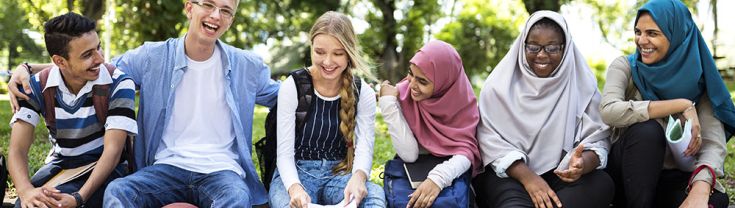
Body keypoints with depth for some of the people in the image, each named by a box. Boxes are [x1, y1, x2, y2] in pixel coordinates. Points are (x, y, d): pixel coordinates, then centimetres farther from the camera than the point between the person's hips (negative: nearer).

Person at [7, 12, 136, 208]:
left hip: (104, 167, -2)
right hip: (60, 164, 2)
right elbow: (18, 149, -13)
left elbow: (112, 150, -21)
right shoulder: (36, 88, -8)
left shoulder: (118, 85, -17)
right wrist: (26, 191, -36)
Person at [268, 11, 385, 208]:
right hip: (296, 173, -2)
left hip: (338, 174, 2)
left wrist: (358, 177, -36)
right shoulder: (292, 87, -7)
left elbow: (364, 148, -11)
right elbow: (284, 153, -11)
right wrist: (295, 188, -33)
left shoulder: (363, 93, 0)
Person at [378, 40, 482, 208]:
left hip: (450, 168, 0)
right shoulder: (402, 94, -14)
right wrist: (389, 104, -25)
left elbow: (466, 149, -19)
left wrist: (438, 177, -37)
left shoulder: (462, 98, -13)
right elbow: (409, 154, -20)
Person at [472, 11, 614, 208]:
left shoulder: (582, 85, 4)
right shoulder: (500, 85, 1)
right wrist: (527, 177, -22)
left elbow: (597, 140, -3)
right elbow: (493, 141, -6)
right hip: (510, 174, -4)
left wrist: (582, 164, -28)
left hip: (560, 175, 4)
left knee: (602, 183, -29)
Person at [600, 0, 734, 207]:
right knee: (646, 129, -31)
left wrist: (700, 191, -37)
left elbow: (713, 142, -15)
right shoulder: (625, 66, -5)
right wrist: (682, 105, -26)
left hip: (674, 177, 0)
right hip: (628, 174, 0)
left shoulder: (697, 78, -2)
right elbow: (609, 111, -26)